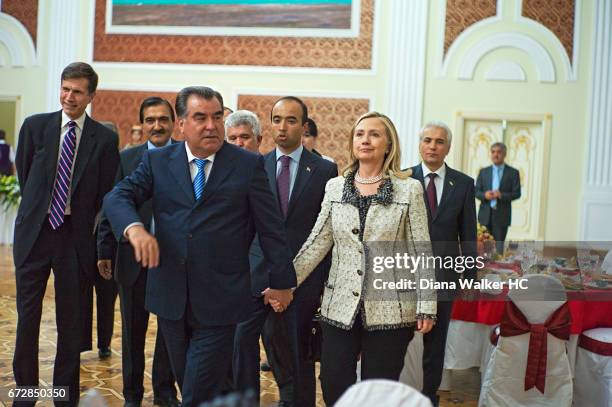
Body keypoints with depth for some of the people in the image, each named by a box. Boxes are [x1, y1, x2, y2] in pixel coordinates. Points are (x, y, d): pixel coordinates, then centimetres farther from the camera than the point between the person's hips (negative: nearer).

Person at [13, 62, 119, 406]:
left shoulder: (105, 139, -3)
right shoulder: (35, 126, 2)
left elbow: (106, 195, 2)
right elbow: (24, 175, 12)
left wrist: (81, 222, 5)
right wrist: (39, 209, 13)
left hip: (75, 238, -1)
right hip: (34, 233, 1)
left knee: (71, 322, 8)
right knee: (27, 316, 8)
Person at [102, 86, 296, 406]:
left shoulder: (249, 164, -1)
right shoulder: (158, 161, 5)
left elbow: (270, 227, 1)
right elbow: (117, 197, -3)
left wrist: (281, 281, 5)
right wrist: (134, 228, -25)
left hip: (220, 300, -3)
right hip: (170, 296, 4)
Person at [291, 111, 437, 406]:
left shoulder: (409, 189, -3)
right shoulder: (335, 187, 5)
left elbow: (421, 252, -3)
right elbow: (317, 242, 5)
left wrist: (427, 307, -6)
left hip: (389, 308, -2)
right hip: (340, 307, 3)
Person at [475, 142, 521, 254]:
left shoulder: (513, 172, 3)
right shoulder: (483, 172, 10)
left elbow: (517, 193, -2)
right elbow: (476, 191, 7)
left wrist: (501, 195, -18)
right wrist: (485, 195, -15)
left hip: (502, 215, -2)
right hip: (485, 215, 2)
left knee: (498, 246, 0)